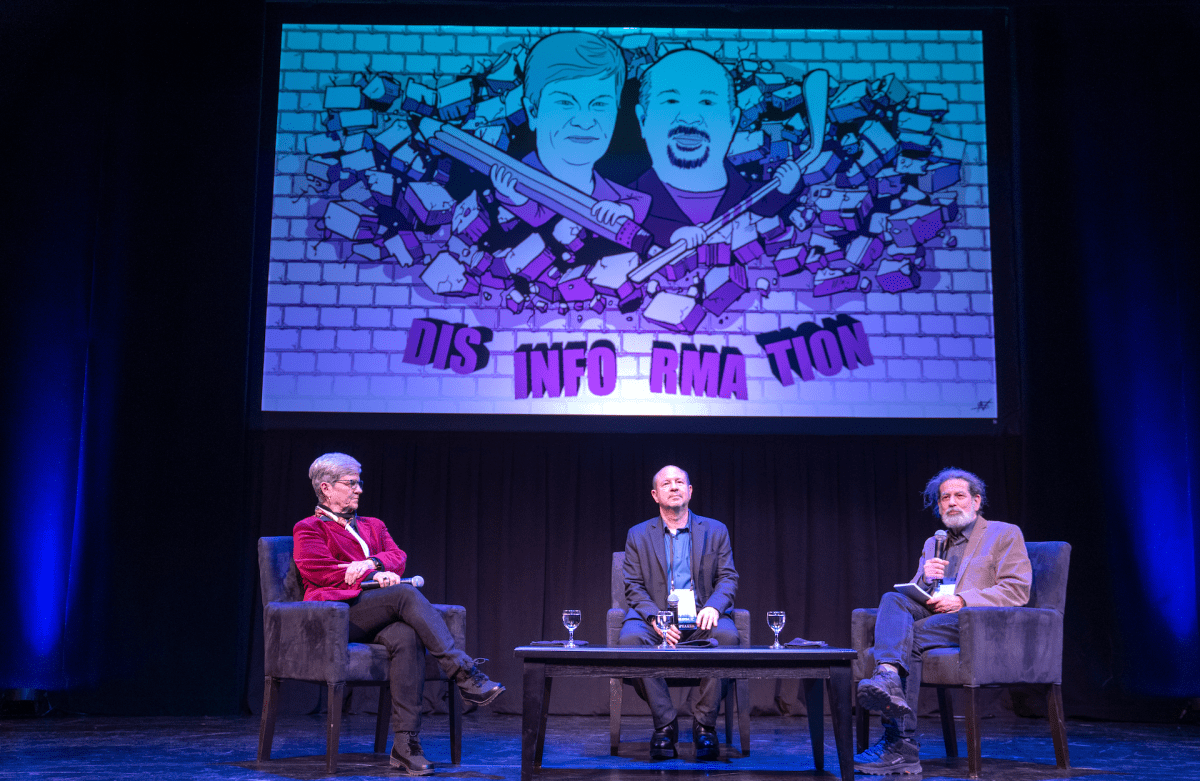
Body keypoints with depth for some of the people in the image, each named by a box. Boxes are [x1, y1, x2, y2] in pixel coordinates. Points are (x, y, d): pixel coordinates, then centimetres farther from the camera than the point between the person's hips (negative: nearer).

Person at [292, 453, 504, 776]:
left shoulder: (373, 526, 30)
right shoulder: (309, 529, 14)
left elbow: (397, 557, 13)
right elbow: (320, 571, -4)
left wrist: (371, 562, -9)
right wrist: (375, 576, -8)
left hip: (376, 615, 5)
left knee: (406, 638, -34)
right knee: (406, 593, -33)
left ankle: (406, 743, -37)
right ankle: (464, 672, -37)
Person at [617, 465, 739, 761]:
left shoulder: (715, 531, 13)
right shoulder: (638, 535, 12)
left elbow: (728, 578, 6)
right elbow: (634, 586, 4)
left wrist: (713, 606, -16)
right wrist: (655, 618, -16)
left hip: (701, 617, 0)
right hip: (656, 616, 0)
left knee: (726, 635, -34)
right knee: (630, 639, -33)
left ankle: (704, 725, -19)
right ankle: (665, 724, -18)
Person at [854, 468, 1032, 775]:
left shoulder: (1004, 534, 11)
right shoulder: (932, 544, 29)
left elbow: (1017, 590, -3)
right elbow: (914, 595, 23)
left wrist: (961, 600, -14)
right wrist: (925, 579, -2)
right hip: (932, 616, 5)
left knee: (910, 637, -31)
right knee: (892, 599, -27)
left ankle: (899, 745, -34)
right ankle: (889, 678, -52)